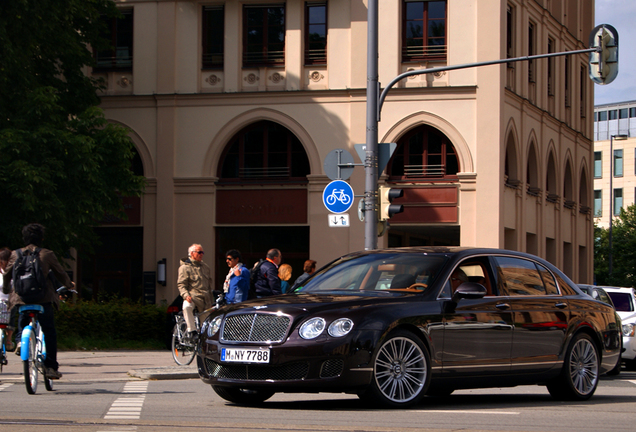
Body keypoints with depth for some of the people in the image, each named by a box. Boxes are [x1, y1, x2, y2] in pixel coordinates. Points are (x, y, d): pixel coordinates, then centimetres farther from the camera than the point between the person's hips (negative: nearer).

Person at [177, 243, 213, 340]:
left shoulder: (205, 267, 21)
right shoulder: (185, 267, 0)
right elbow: (181, 284, -6)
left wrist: (210, 302, 22)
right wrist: (186, 295, -25)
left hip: (205, 299, 6)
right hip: (193, 296, -6)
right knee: (187, 307, -38)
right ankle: (192, 330, -35)